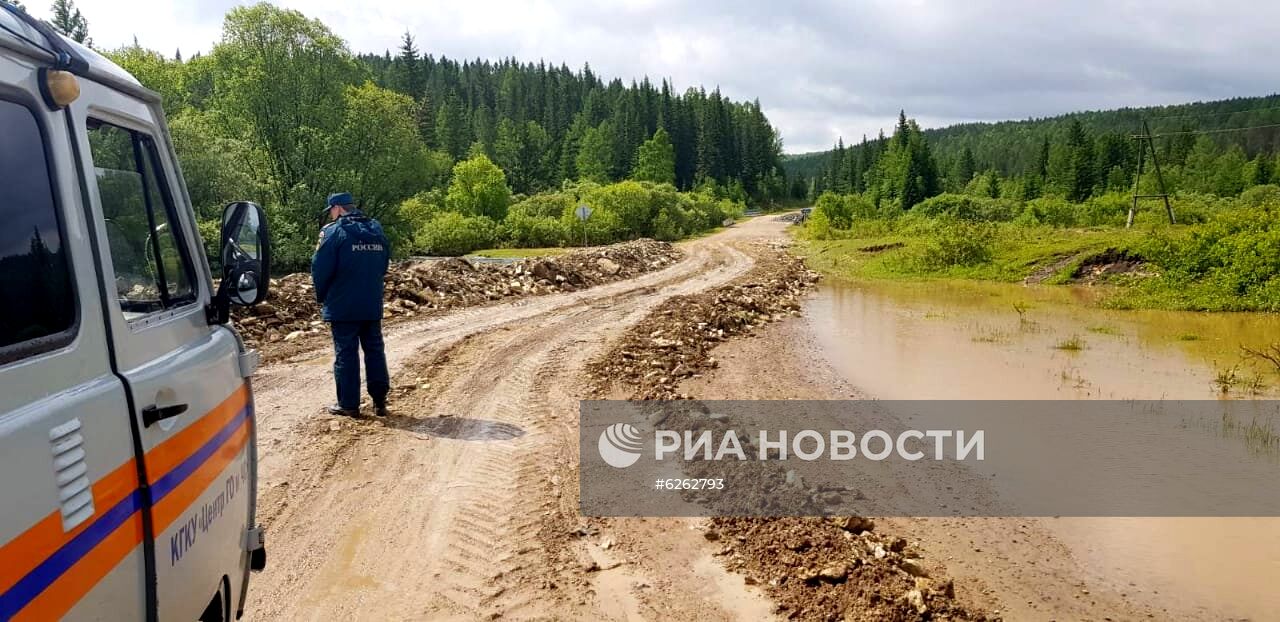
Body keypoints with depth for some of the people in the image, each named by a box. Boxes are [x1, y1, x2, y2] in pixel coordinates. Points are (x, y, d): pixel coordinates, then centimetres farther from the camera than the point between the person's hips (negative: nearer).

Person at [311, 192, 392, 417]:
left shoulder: (333, 231, -11)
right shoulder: (376, 230, 9)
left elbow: (320, 269, -13)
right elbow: (384, 265, 13)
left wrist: (322, 295, 3)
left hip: (343, 306, -5)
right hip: (372, 305, 5)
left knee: (346, 353, 1)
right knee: (374, 350, 11)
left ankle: (349, 404, 5)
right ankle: (380, 401, 11)